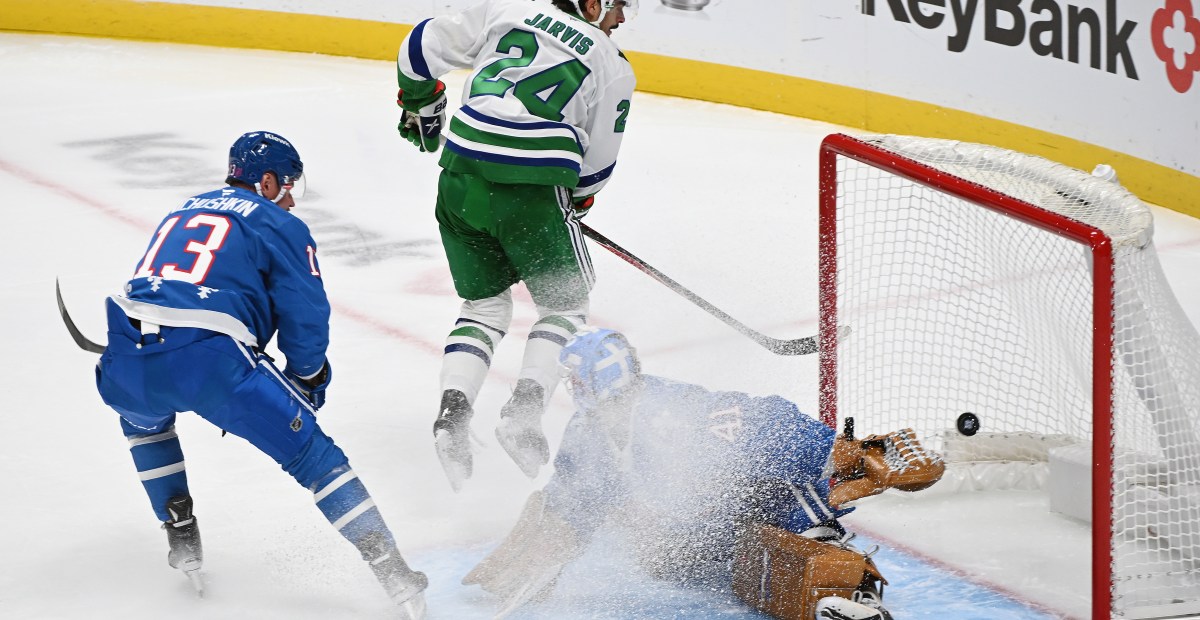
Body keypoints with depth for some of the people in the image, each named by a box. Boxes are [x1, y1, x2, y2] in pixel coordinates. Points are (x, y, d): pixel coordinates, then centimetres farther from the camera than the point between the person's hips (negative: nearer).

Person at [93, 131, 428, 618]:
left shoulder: (183, 211, 32)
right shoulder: (280, 225, 13)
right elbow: (305, 319, 5)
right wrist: (306, 382, 25)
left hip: (127, 362, 5)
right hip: (210, 359, -5)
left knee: (142, 417, 40)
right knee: (312, 454, 6)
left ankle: (182, 543, 35)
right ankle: (393, 574, -2)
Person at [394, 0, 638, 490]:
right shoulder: (613, 67, 8)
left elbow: (423, 47, 16)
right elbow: (596, 165, 13)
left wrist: (420, 104, 33)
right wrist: (576, 201, 33)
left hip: (461, 179, 4)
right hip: (533, 192, -4)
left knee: (484, 306, 21)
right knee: (564, 306, 17)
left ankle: (452, 411, 0)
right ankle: (523, 410, -4)